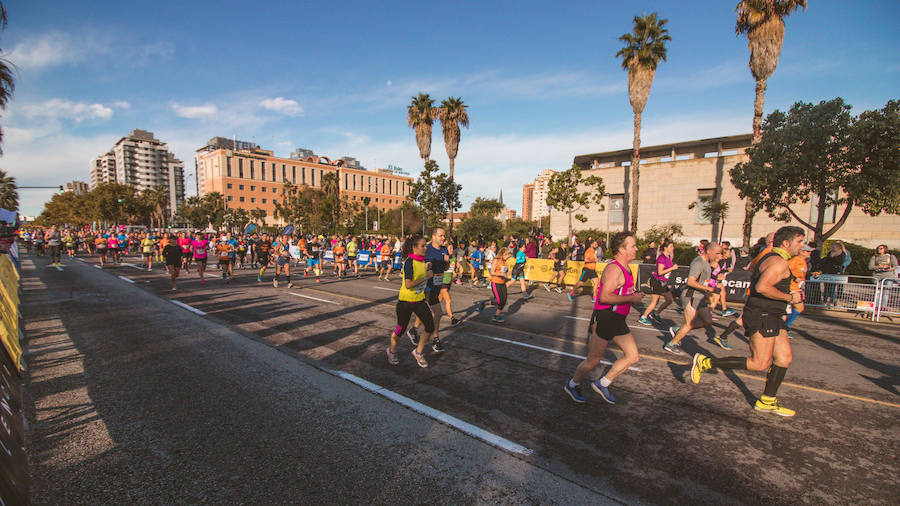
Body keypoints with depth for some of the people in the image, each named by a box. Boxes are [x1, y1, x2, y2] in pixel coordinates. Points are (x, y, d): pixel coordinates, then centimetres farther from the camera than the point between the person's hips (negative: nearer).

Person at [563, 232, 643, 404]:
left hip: (617, 320, 10)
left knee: (633, 356, 10)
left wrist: (634, 295, 15)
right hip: (604, 318, -10)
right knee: (594, 360, 3)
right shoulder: (614, 269, -19)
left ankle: (602, 384, 22)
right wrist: (631, 298, -20)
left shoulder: (624, 268, 14)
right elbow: (604, 297, -27)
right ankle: (572, 385, 26)